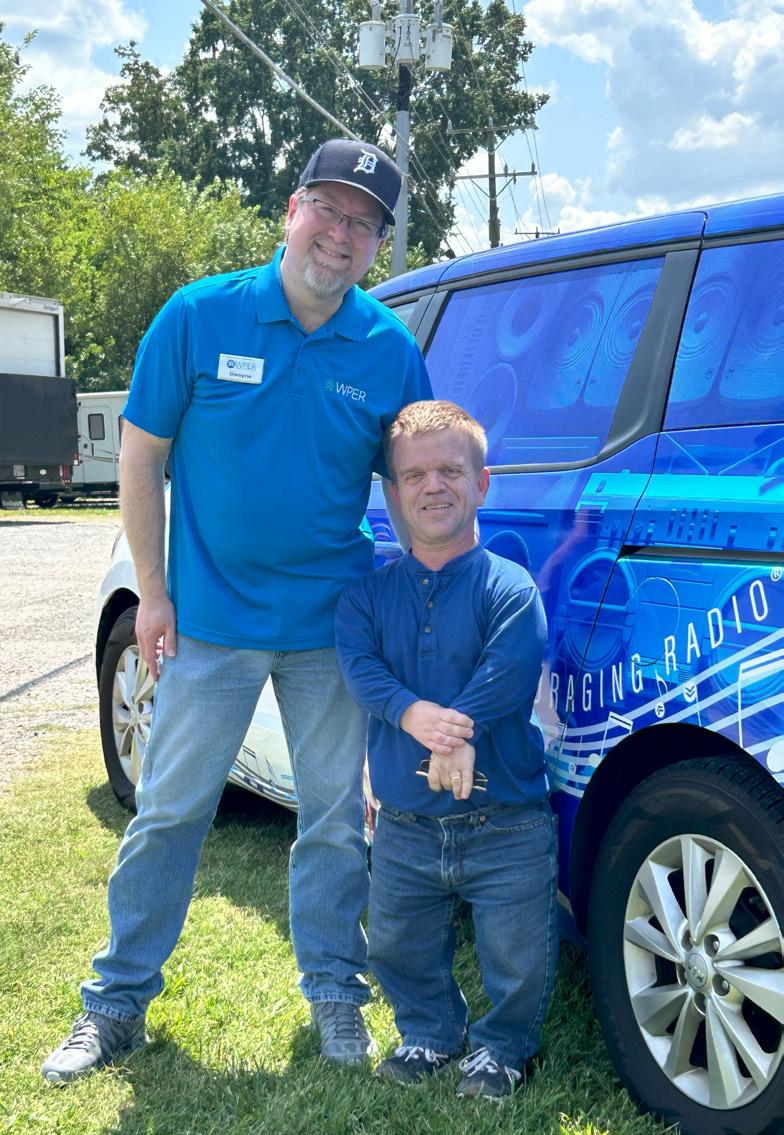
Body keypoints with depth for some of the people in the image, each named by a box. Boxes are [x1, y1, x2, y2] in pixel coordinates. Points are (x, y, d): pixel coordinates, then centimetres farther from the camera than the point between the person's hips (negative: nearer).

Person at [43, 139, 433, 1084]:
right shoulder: (199, 316, -8)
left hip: (332, 626, 1)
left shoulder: (390, 350, -4)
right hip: (210, 618, -1)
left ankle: (333, 988, 31)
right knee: (167, 811, 9)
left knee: (334, 818, 12)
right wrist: (152, 593, -4)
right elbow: (141, 458, -2)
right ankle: (119, 999, 25)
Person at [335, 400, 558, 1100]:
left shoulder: (511, 588, -9)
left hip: (506, 827, -3)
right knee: (397, 949, 16)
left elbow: (508, 675, -22)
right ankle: (430, 1032, 44)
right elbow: (360, 666, -13)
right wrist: (415, 715, -29)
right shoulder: (370, 591, 2)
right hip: (405, 830, 3)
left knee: (520, 966, 6)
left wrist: (451, 732, -26)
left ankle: (501, 1045, 36)